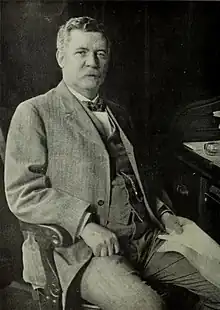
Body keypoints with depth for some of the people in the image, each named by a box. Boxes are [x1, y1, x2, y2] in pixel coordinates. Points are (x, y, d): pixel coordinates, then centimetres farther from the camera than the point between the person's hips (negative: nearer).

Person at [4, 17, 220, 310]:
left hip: (145, 236, 7)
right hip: (82, 246, -6)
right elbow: (23, 193, -10)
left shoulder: (118, 114, 19)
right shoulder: (34, 113, -2)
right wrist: (85, 224, -21)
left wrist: (163, 213, 8)